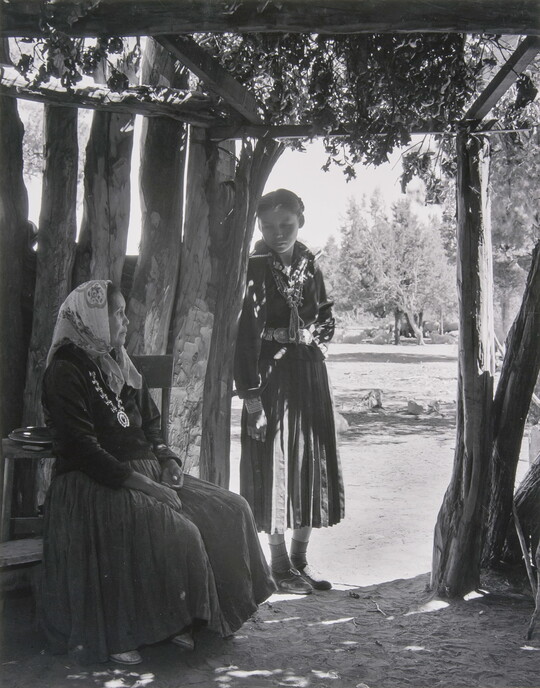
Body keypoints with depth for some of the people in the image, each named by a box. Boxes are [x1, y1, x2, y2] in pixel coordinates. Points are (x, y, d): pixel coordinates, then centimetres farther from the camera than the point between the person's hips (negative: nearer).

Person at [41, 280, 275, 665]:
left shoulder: (121, 366, 17)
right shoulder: (67, 370, -9)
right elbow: (81, 448, -17)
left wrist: (167, 460, 0)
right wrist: (142, 484, -21)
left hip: (148, 474, 8)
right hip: (98, 485, -8)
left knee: (231, 510, -6)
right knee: (178, 531, -29)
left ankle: (195, 617, 0)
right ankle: (117, 636, -13)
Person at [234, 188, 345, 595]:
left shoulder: (308, 264, 9)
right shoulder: (254, 269, -8)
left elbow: (327, 320, 19)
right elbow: (245, 333, -14)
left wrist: (311, 337, -3)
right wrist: (251, 395, -19)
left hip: (309, 375, 6)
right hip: (271, 375, -6)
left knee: (312, 463, 9)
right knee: (274, 463, 0)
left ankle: (300, 558, 23)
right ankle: (280, 565, 13)